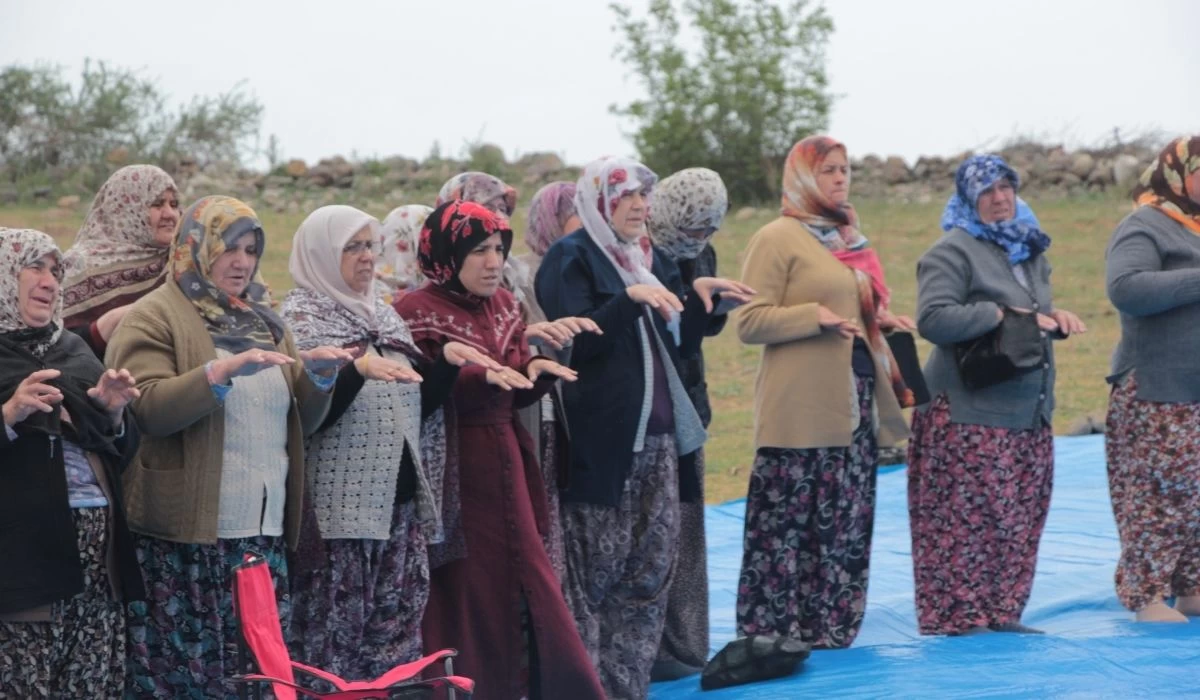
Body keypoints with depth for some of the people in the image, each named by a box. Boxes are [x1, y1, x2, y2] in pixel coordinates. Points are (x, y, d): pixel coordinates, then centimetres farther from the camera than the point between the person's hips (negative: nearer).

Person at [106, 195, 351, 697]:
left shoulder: (262, 320, 20)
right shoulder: (155, 318, 0)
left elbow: (299, 422, 20)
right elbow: (146, 409, -16)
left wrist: (317, 375, 0)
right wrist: (222, 371, -25)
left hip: (265, 530, 6)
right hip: (188, 531, -6)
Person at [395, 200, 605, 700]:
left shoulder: (502, 306, 10)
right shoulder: (417, 313, -11)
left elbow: (515, 395, 13)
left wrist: (534, 371, -8)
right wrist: (479, 376, -29)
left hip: (503, 462, 7)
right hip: (452, 471, -7)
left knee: (524, 579, 10)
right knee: (463, 591, -1)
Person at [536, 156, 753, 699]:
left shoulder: (651, 260, 18)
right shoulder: (572, 259, -4)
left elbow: (679, 345, 20)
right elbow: (575, 339, -16)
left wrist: (699, 296, 6)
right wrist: (631, 299, -25)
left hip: (657, 438, 7)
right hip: (601, 440, -7)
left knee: (653, 569, 6)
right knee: (595, 574, -5)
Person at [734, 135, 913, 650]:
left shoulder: (849, 240, 18)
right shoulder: (778, 238, -4)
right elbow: (749, 322, -11)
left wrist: (881, 321, 9)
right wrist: (816, 316, -20)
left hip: (854, 402, 7)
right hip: (802, 408, -7)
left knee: (849, 521, 7)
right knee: (788, 523, -5)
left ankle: (830, 627, 14)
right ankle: (770, 632, 1)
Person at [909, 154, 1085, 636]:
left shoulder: (1029, 250, 17)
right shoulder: (953, 252, -9)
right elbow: (932, 319, -20)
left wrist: (1055, 316, 4)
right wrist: (1002, 315, -20)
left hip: (1027, 414, 8)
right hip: (968, 416, -8)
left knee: (1020, 519, 8)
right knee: (967, 518, -7)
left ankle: (1001, 614, 16)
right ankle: (959, 616, 0)